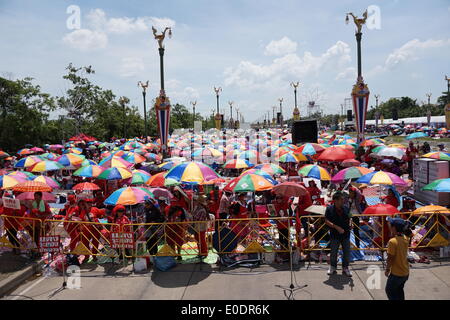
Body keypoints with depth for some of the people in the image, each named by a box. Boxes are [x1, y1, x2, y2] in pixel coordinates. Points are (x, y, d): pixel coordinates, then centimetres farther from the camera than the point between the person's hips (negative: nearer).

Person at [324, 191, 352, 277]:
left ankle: (345, 268, 25)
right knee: (333, 252, 9)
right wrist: (337, 227, -20)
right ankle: (333, 267, 28)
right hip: (334, 235, -3)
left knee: (347, 252, 8)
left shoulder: (346, 208, 3)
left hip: (346, 234, 3)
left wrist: (350, 223, -6)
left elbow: (349, 217, 16)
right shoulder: (329, 209, -8)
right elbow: (327, 221, -11)